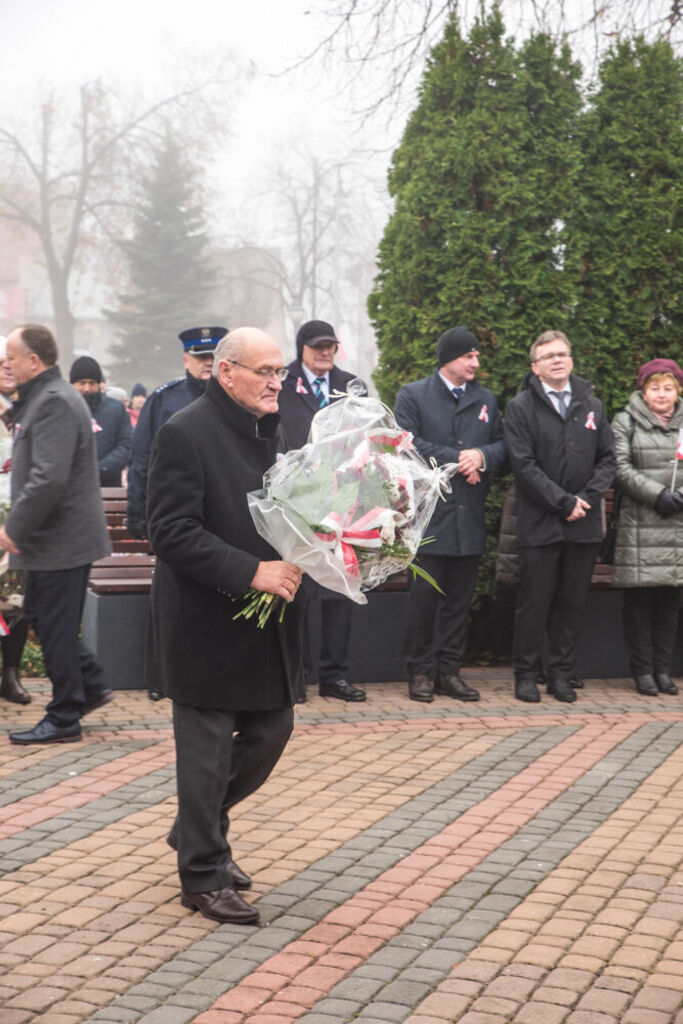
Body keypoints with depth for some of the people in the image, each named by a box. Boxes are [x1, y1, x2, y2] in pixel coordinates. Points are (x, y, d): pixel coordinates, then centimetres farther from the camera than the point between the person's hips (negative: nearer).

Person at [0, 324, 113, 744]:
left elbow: (49, 478, -27)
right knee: (40, 614, 17)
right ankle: (91, 685, 26)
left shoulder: (54, 402, -19)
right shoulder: (44, 397, 15)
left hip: (61, 537, -10)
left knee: (56, 628, -1)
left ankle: (64, 720, 9)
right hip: (58, 535, 10)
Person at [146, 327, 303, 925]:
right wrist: (252, 572, -25)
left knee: (272, 728, 14)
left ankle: (199, 829, 36)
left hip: (268, 619, 8)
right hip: (208, 623, -8)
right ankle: (204, 875, 19)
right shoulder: (185, 434, -15)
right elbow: (172, 533, -21)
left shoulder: (272, 432, 10)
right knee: (208, 750, 3)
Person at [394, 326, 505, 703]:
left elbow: (502, 444, 13)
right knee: (425, 594, -3)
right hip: (428, 513, -4)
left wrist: (482, 456, -9)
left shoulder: (486, 400, 16)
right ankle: (419, 672, 8)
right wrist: (456, 460, -11)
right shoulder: (412, 395, 2)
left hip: (469, 516, 4)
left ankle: (449, 670, 15)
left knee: (460, 597, 7)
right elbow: (407, 443, -10)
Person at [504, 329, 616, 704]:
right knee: (534, 603, 2)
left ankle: (561, 674, 18)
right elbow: (523, 465, -10)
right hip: (539, 526, -4)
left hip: (584, 525, 4)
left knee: (572, 604, 8)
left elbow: (607, 459, 10)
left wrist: (587, 498, -6)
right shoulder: (520, 407, -2)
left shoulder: (592, 405, 12)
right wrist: (563, 502, -13)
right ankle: (527, 675, 13)